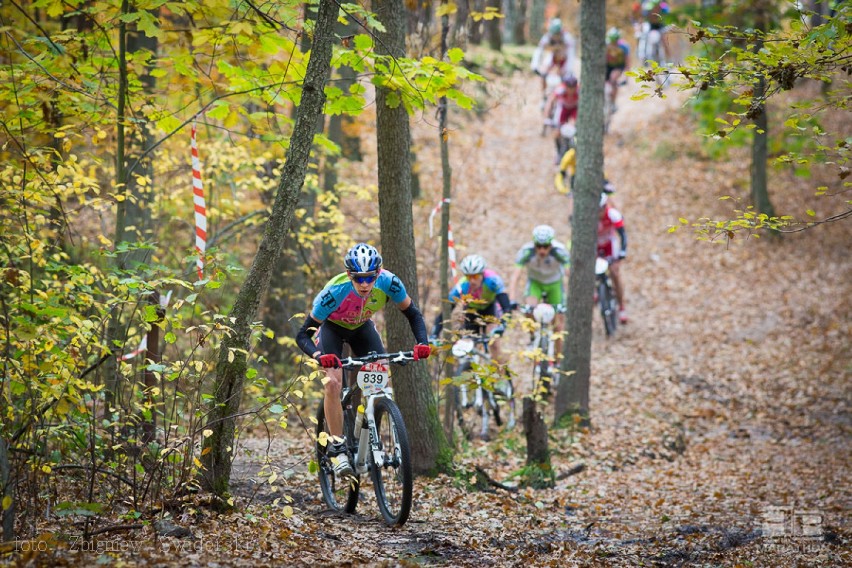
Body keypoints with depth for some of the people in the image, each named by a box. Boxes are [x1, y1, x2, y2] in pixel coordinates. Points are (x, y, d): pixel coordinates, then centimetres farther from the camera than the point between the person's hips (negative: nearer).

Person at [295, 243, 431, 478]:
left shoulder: (388, 282, -32)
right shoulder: (336, 291, -39)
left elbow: (413, 314, -15)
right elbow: (303, 334, -33)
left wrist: (422, 343, -33)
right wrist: (318, 356, -53)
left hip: (362, 326, 3)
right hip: (331, 327, -3)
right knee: (333, 383, -23)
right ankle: (337, 449, -14)